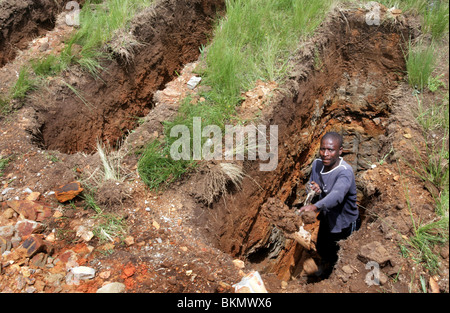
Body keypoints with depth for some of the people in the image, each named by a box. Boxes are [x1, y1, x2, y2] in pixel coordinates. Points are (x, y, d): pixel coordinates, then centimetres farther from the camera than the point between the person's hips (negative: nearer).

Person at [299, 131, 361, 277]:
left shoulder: (345, 172, -32)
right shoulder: (317, 164, -11)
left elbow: (337, 195, -50)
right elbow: (310, 187, -2)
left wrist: (315, 206, -67)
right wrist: (314, 190, -28)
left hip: (344, 223, -6)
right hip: (326, 219, 6)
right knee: (321, 250, 28)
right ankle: (327, 271, 59)